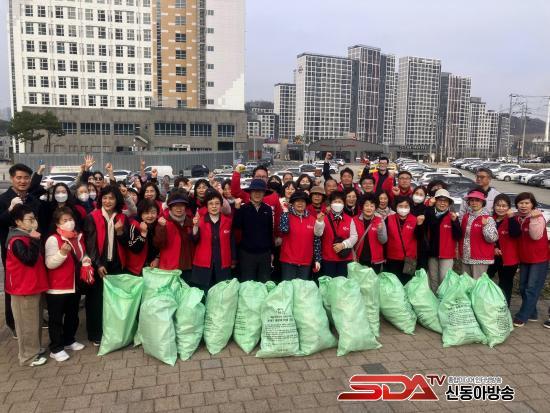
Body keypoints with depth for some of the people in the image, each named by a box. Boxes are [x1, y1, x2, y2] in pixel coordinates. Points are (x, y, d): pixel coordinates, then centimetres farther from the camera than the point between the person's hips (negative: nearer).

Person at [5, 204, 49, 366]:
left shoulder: (27, 236, 11)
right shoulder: (17, 241, -20)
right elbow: (30, 260, -29)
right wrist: (35, 241, -26)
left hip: (33, 286, 10)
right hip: (24, 288, -10)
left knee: (35, 321, 19)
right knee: (27, 324, 2)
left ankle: (34, 349, 33)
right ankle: (28, 356, 14)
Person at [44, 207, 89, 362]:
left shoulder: (79, 237, 6)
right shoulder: (53, 239, -16)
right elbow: (49, 264, -20)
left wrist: (86, 260, 1)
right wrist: (62, 253, -35)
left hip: (75, 284, 7)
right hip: (57, 287, -7)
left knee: (73, 315, 19)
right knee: (56, 318, 4)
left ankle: (69, 340, 36)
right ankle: (56, 348, 14)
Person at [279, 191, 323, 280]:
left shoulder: (312, 219, 5)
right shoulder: (287, 216, -2)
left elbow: (316, 240, 7)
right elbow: (284, 229, -23)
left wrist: (317, 259, 4)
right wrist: (285, 211, -15)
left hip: (306, 262, 3)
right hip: (288, 261, -3)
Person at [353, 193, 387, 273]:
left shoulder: (380, 221, 0)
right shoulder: (355, 220, -2)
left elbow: (384, 241, -2)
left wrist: (380, 231, -19)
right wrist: (353, 255, -8)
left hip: (375, 259, 0)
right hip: (359, 259, 0)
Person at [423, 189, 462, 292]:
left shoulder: (452, 216, -6)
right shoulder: (429, 214, 1)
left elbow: (458, 237, -11)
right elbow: (424, 233, 8)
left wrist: (454, 221, -20)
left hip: (446, 253, -3)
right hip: (432, 252, 3)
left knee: (444, 279, -4)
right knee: (433, 279, 14)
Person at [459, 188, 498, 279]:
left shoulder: (488, 219, -11)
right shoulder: (465, 216, 9)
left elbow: (492, 238, -17)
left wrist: (485, 226, -30)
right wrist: (460, 251, 17)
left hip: (480, 258, -7)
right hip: (466, 258, 7)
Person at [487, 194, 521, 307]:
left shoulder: (512, 219, -7)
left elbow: (516, 234, -26)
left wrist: (511, 217, -34)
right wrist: (492, 248, -6)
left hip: (508, 258, -3)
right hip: (491, 257, 3)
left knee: (505, 286, 8)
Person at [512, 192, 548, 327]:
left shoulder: (538, 217, -14)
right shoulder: (517, 218, 4)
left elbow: (536, 236, -28)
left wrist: (533, 219, -34)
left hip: (539, 259, -7)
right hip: (524, 259, 7)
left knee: (531, 289, -4)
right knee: (523, 288, 12)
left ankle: (521, 317, 1)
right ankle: (531, 314, 27)